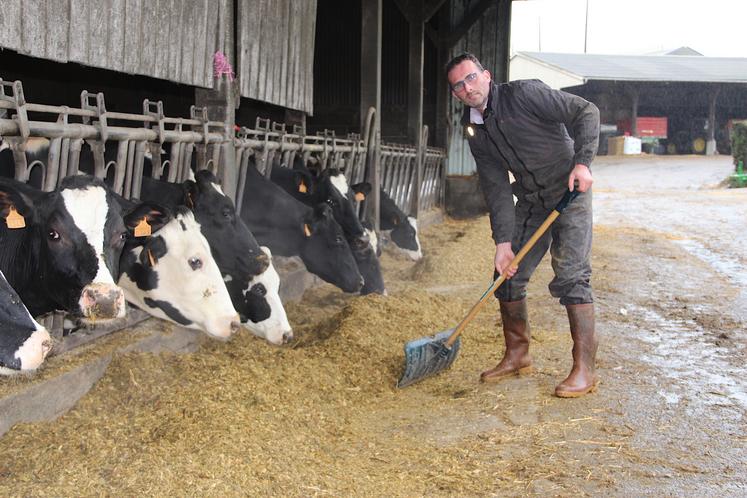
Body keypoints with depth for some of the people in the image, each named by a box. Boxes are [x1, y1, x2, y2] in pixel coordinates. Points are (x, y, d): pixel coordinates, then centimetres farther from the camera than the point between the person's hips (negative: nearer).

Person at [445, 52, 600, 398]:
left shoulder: (523, 94, -16)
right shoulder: (475, 130, 2)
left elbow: (586, 112, -17)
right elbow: (496, 187, -2)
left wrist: (582, 161, -30)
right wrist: (503, 241, -11)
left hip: (569, 191, -7)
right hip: (530, 199, 7)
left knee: (570, 278, -14)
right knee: (508, 275, 6)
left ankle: (585, 369, -7)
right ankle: (517, 355, 23)